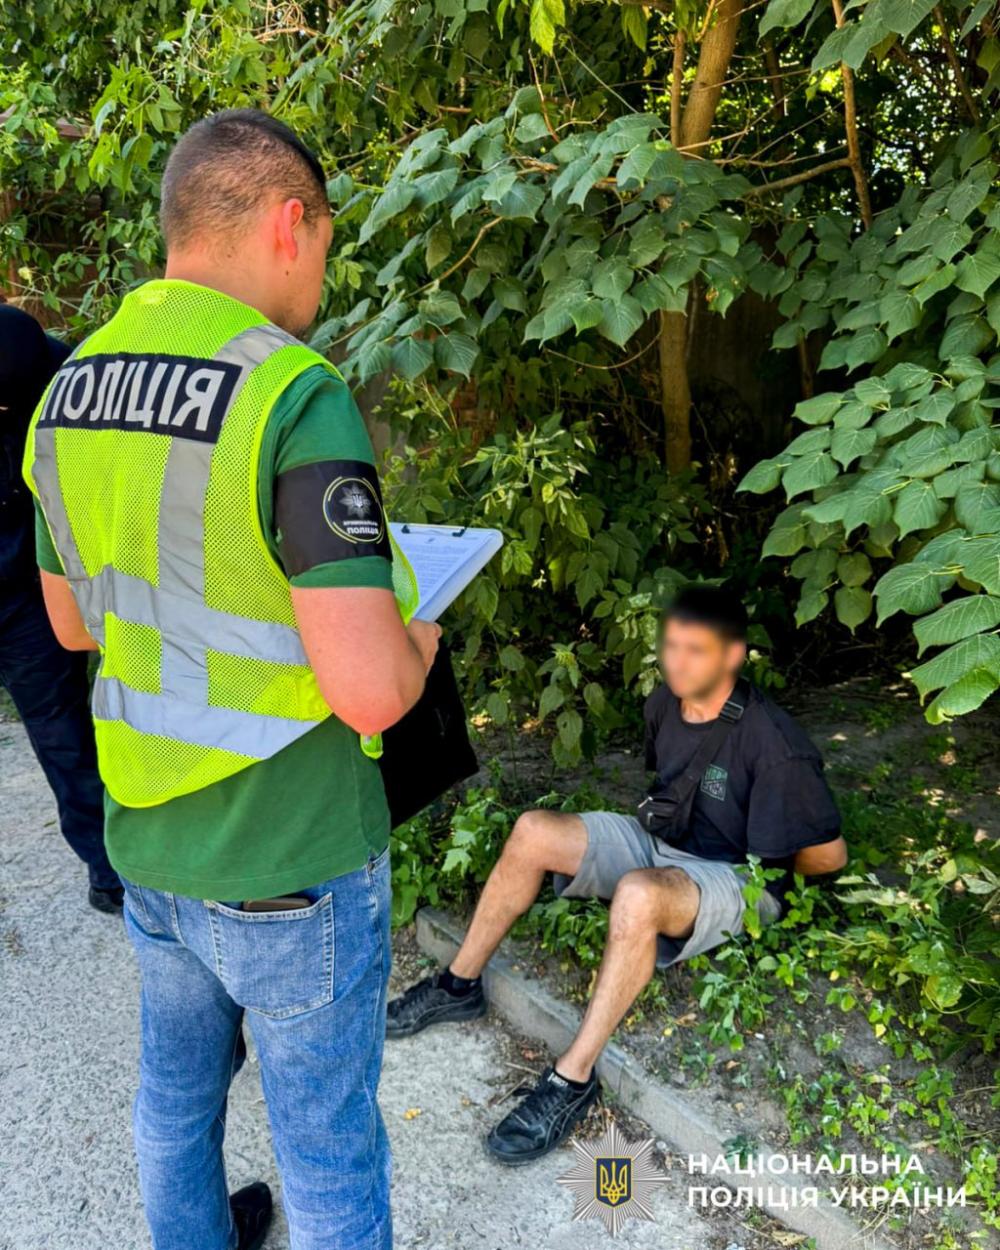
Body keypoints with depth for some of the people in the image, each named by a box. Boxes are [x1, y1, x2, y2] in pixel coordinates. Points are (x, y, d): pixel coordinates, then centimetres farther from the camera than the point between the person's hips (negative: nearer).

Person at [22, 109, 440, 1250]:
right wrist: (414, 642, -6)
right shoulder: (299, 397, -23)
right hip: (293, 864, -7)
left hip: (148, 836, 7)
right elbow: (369, 689, -28)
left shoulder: (69, 391, 0)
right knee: (327, 1137, 16)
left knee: (177, 1082, 29)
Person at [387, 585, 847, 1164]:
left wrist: (764, 866, -2)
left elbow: (829, 853, -13)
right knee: (534, 830, -13)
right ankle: (460, 985, 2)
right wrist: (660, 817, 8)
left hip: (736, 880, -7)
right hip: (660, 839, 7)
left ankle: (574, 1079, -27)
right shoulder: (665, 703, -2)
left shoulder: (774, 743, -24)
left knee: (639, 892, -40)